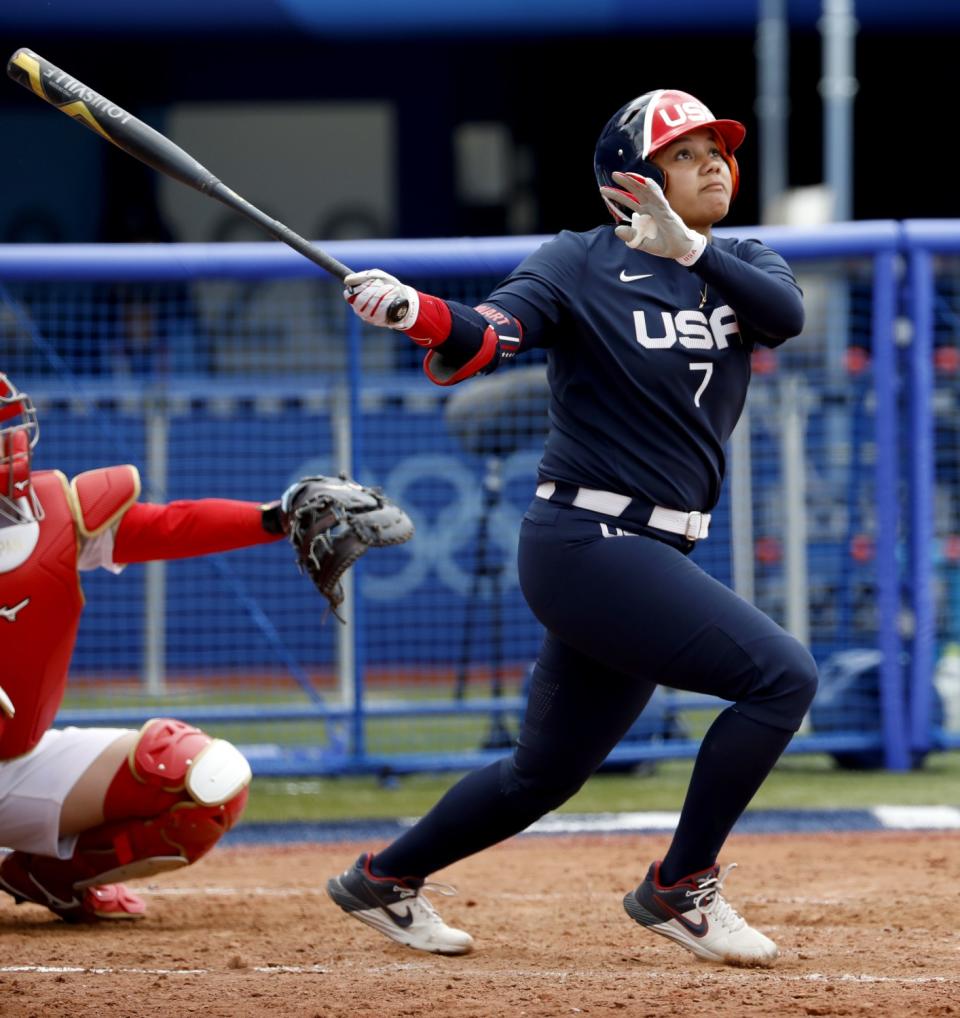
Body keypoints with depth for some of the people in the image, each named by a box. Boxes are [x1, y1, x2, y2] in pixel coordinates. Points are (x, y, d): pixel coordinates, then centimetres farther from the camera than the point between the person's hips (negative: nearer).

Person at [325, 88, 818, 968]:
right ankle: (680, 890, -9)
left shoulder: (741, 267, 11)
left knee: (546, 774, 15)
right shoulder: (583, 265, -5)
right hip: (589, 542, -7)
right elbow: (485, 338, -20)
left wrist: (688, 248, -28)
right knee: (782, 674, -19)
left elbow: (785, 312, -12)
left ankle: (384, 881, 34)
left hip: (650, 555, 7)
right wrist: (420, 314, -42)